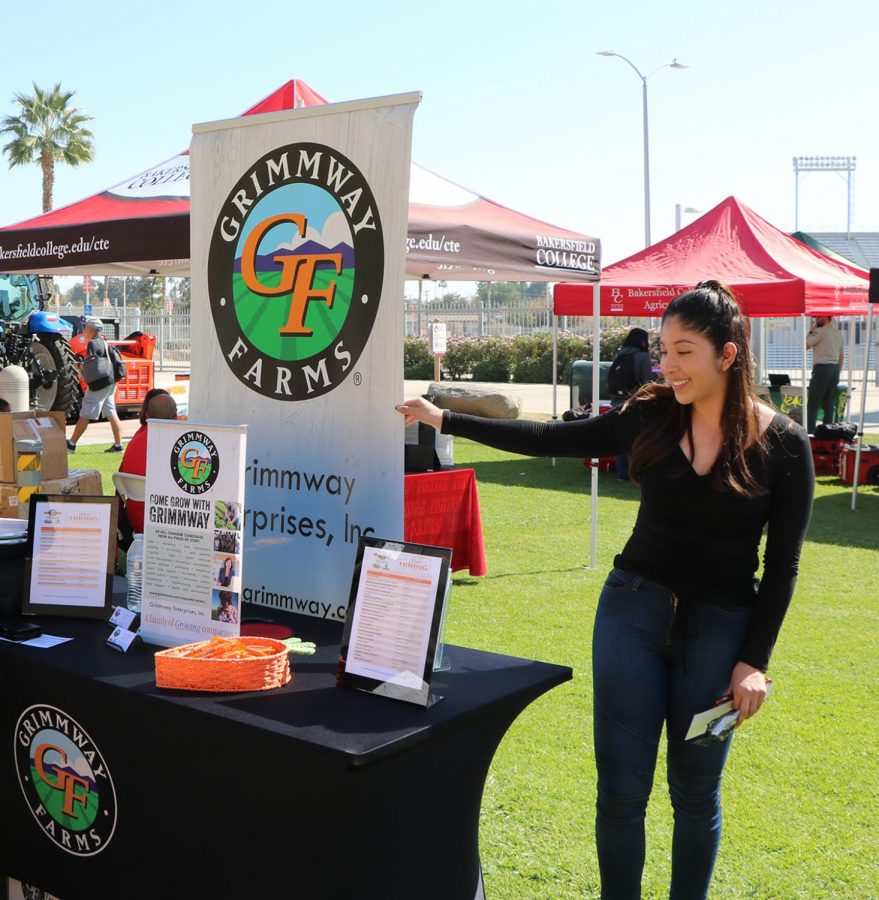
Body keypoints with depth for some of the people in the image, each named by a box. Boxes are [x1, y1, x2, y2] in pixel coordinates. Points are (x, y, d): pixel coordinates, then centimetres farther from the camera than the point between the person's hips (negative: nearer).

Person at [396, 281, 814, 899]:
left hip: (721, 629, -1)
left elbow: (782, 565, -3)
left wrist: (755, 660, -6)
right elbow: (548, 440, 1)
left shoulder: (784, 444, -7)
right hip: (633, 610, 2)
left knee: (695, 790, 12)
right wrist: (444, 419, -2)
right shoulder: (650, 418, -2)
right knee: (621, 788, 5)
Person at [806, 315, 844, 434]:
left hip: (822, 368, -8)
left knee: (812, 403, -7)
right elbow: (842, 355, 19)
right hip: (835, 369, 8)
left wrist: (811, 331, 4)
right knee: (830, 405, 9)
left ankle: (810, 431, -12)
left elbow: (805, 345, -6)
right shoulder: (838, 333, 16)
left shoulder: (820, 331, -10)